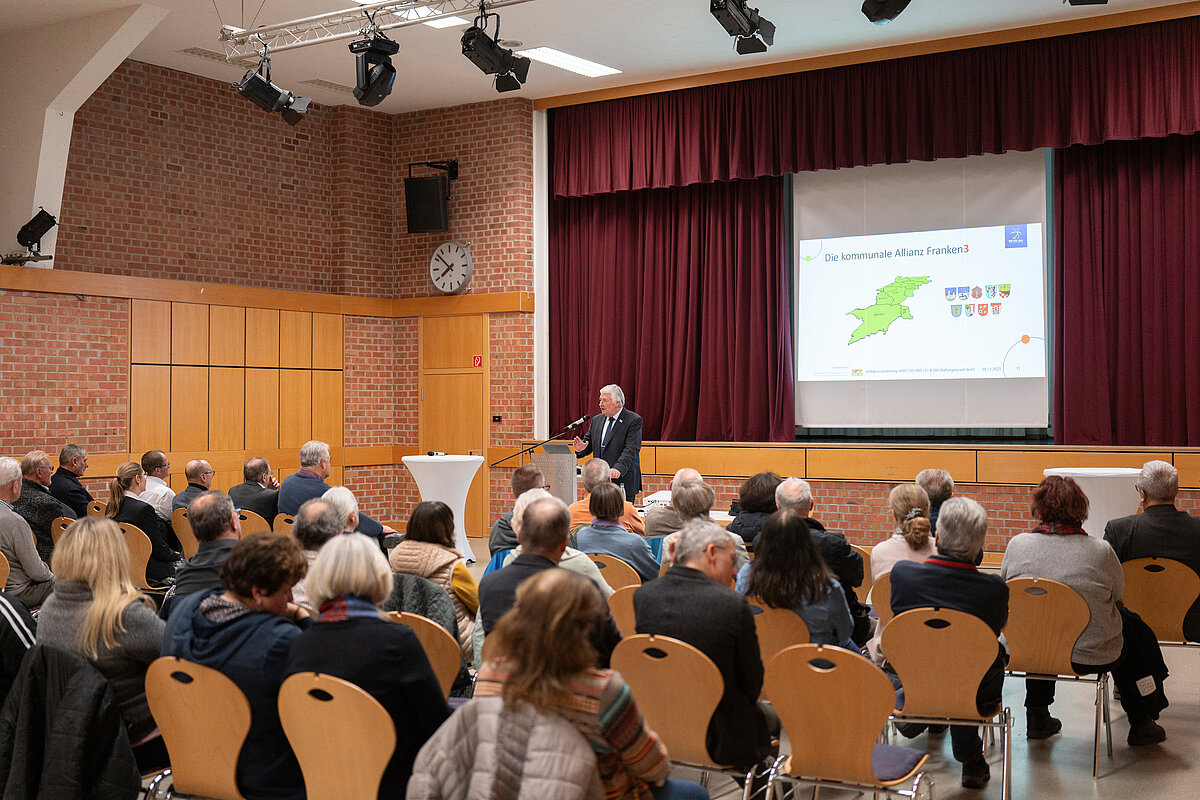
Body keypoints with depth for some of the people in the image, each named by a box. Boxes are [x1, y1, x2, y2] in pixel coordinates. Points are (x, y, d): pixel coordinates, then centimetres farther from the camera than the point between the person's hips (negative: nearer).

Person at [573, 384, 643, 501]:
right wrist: (581, 448, -6)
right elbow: (588, 442, 19)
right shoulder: (597, 420, 15)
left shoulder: (634, 420, -6)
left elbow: (630, 450, -17)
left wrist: (618, 469, -32)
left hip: (623, 482, -5)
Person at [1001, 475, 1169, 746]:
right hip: (1093, 657, -2)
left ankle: (1037, 718, 38)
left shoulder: (1017, 544, -11)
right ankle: (1140, 725, 38)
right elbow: (1118, 597, 0)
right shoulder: (1101, 552, -16)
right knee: (1135, 630, 26)